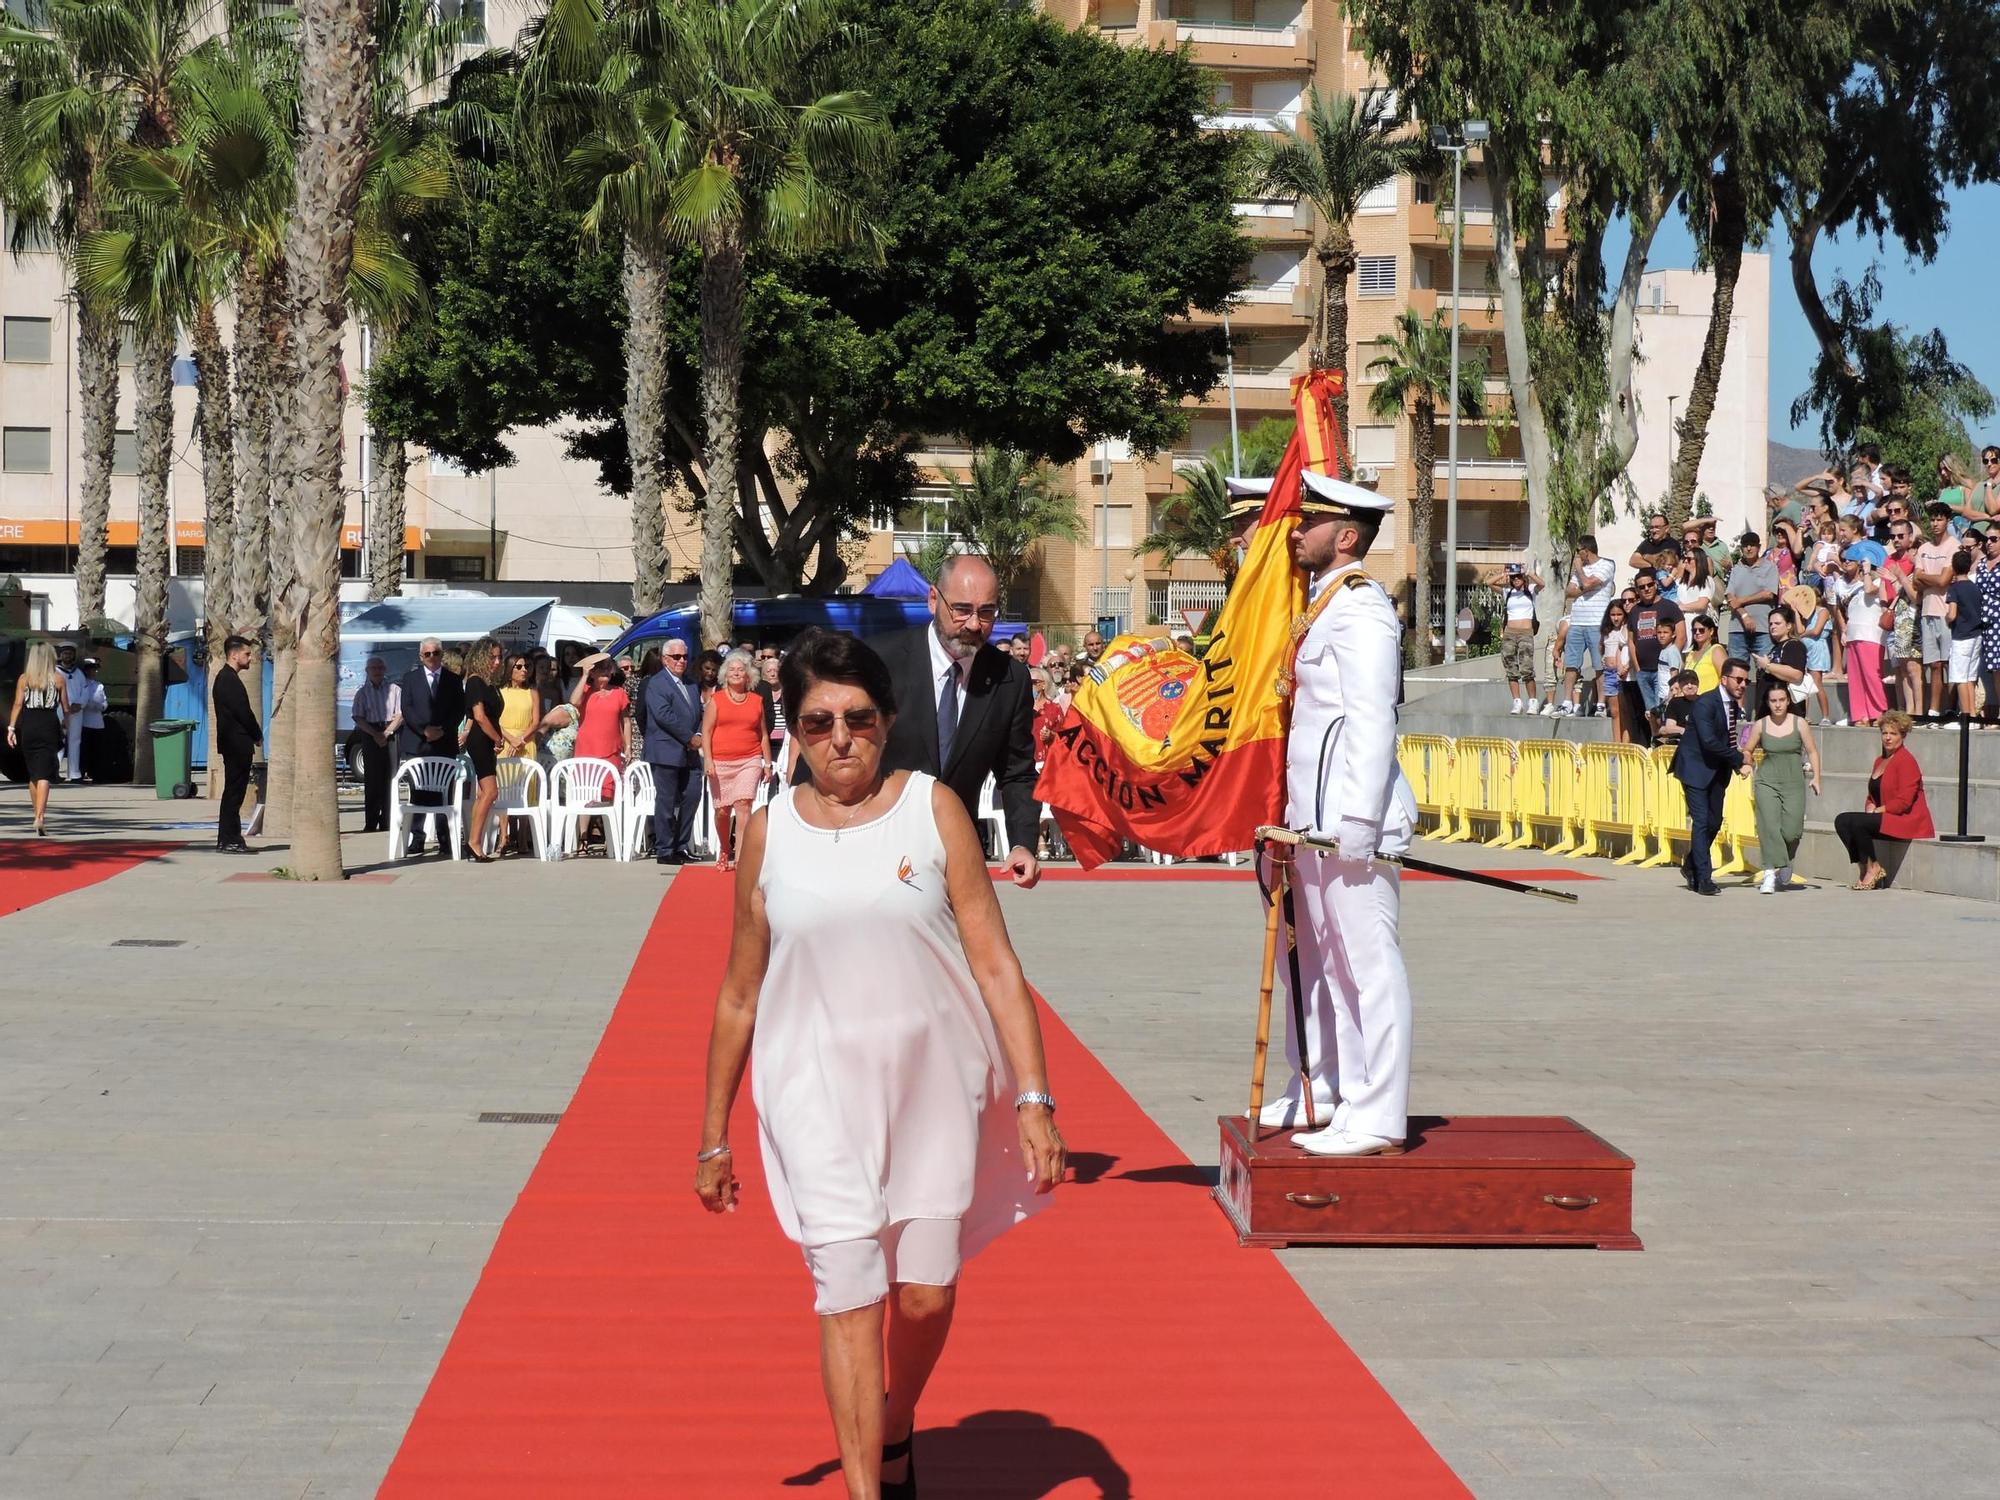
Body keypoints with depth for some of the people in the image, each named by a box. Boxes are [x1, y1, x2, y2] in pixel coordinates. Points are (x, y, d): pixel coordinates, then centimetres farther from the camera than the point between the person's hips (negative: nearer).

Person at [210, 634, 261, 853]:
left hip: (235, 744, 10)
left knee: (234, 792, 11)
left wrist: (255, 733, 11)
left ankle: (230, 839, 14)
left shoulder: (228, 678, 17)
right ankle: (227, 841, -7)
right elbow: (243, 712, -17)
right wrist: (258, 735, -4)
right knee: (233, 792, -8)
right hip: (237, 743, -10)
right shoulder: (228, 680, -15)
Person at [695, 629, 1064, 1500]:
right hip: (816, 1081, 0)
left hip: (932, 1077, 0)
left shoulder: (932, 808, -2)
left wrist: (1032, 1097, -10)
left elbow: (995, 963, -3)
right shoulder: (769, 832, 2)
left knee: (926, 1294, 4)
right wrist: (714, 1136, 13)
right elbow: (740, 995, 10)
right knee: (849, 1291, -9)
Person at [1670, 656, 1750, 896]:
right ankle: (1703, 879, -9)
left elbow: (1730, 738, 12)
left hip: (1719, 771, 8)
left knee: (1714, 822, 9)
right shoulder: (1705, 703, -19)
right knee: (1701, 821, -11)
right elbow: (1708, 740, -28)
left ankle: (1691, 866, 29)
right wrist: (1738, 758, -20)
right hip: (1696, 768, -8)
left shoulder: (1735, 706, 6)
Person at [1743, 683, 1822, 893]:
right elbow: (1748, 751, 14)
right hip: (1766, 781, 0)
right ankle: (1770, 875, -12)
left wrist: (1816, 778, -3)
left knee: (1791, 830, -5)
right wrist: (1746, 764, -6)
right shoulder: (1760, 725, 4)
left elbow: (1812, 751, 5)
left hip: (1794, 783, 0)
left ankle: (1786, 862, 27)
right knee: (1769, 826, -13)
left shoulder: (1799, 723, 1)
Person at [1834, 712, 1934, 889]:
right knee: (1841, 821, -8)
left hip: (1906, 821, -9)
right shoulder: (1880, 761, 18)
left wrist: (1876, 811, -14)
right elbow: (1873, 796, 22)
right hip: (1884, 817, 9)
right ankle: (1863, 868, -10)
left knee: (1857, 822, -27)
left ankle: (1873, 867, -12)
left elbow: (1903, 802, -19)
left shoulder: (1906, 761, -11)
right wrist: (1870, 808, 0)